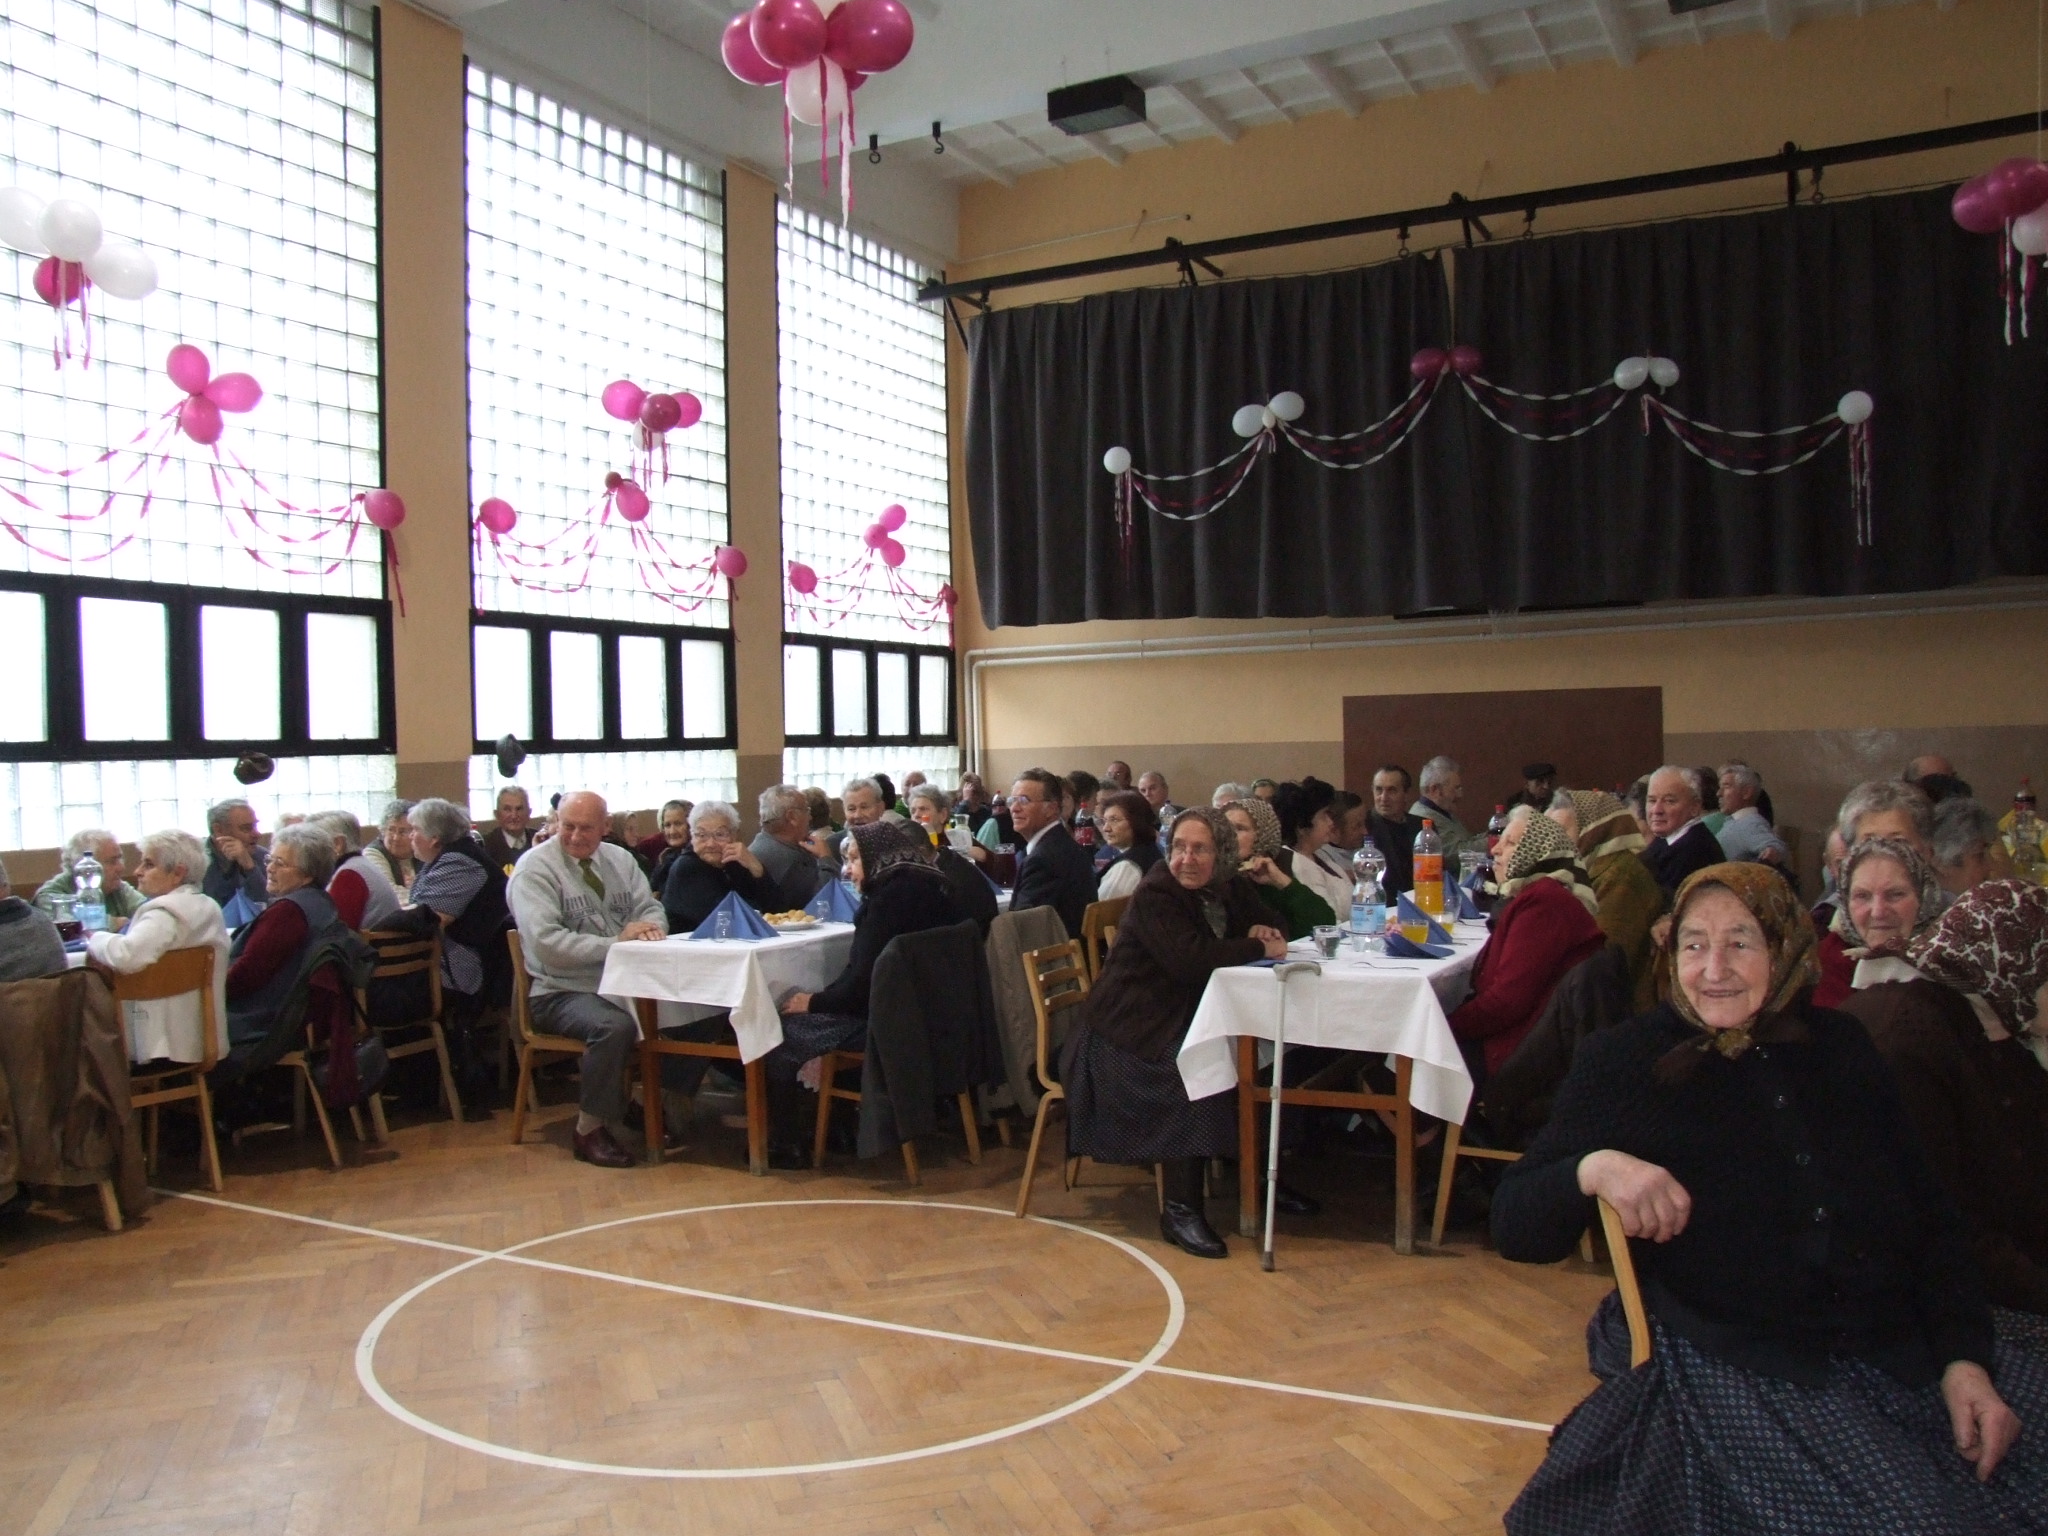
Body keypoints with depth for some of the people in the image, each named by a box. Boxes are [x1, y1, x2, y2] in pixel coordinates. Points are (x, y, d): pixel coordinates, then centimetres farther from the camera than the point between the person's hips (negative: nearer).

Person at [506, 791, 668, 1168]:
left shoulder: (618, 859, 14)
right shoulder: (535, 869, -7)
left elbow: (651, 908, 12)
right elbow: (546, 943, -19)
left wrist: (649, 926, -13)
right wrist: (616, 943, -22)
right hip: (562, 993, -6)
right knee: (615, 1026, -35)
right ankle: (590, 1130, -15)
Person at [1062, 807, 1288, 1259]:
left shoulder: (1228, 887, 7)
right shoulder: (1154, 895, -16)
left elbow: (1270, 925, 15)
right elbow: (1190, 960, -29)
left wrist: (1262, 933, -11)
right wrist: (1258, 948, -19)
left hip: (1187, 1019, 8)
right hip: (1133, 1029, -8)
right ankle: (1180, 1210, -24)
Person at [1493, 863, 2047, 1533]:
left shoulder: (1841, 1046, 12)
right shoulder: (1625, 1062, 0)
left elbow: (1932, 1219, 12)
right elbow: (1513, 1228, -3)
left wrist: (1965, 1358, -4)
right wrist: (1591, 1168, -23)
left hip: (1906, 1347, 5)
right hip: (1734, 1369, -4)